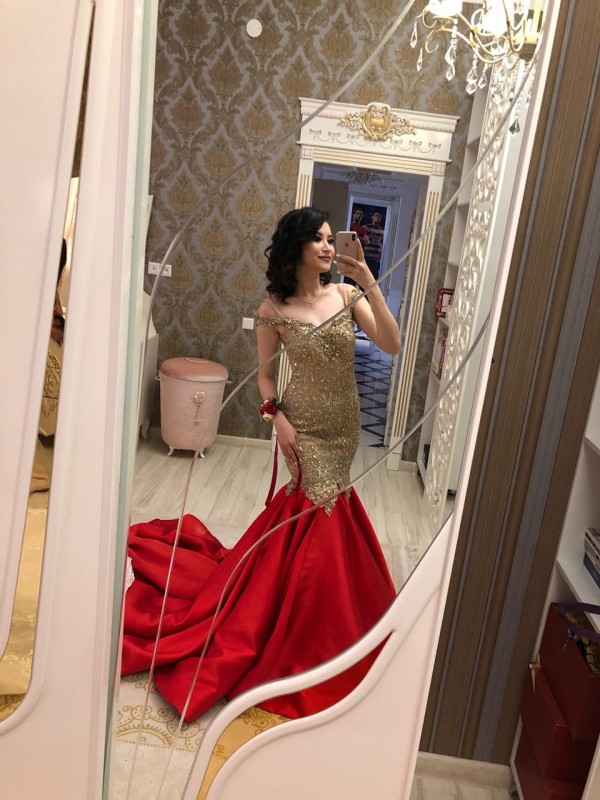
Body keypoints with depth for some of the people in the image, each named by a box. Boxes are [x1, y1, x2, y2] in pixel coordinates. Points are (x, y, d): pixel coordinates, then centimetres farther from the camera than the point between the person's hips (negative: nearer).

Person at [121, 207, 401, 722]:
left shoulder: (347, 295, -3)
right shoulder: (274, 309, -9)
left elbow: (392, 345, -15)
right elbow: (265, 374, 0)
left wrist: (369, 283, -20)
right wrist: (277, 417, -16)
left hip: (345, 427, 4)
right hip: (306, 429, -3)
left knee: (308, 520, 18)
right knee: (322, 527, 0)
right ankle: (309, 640, 25)